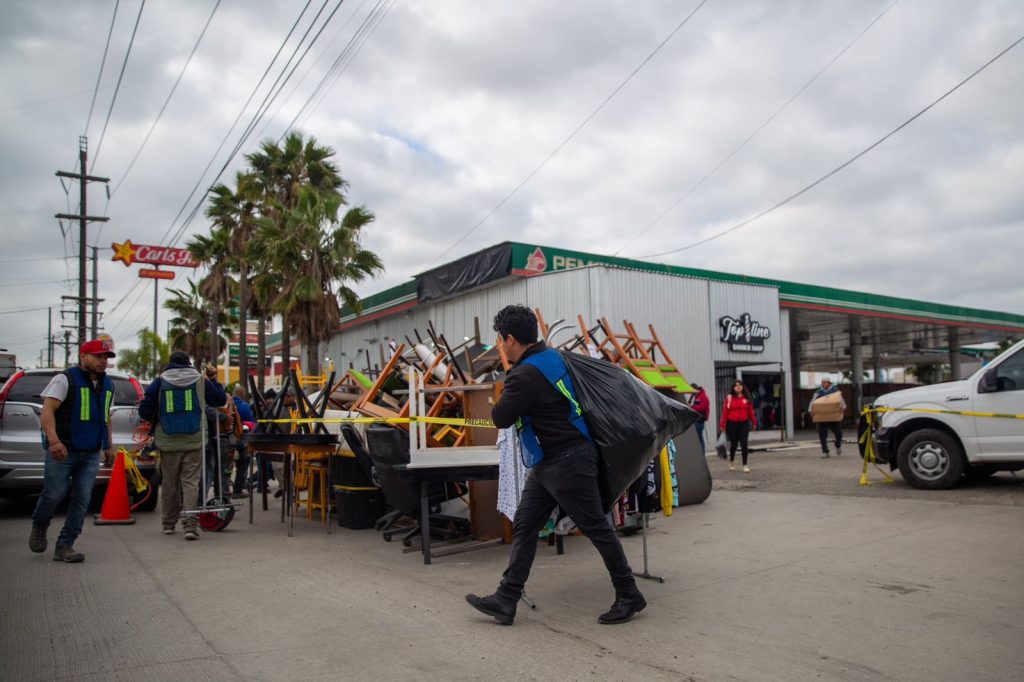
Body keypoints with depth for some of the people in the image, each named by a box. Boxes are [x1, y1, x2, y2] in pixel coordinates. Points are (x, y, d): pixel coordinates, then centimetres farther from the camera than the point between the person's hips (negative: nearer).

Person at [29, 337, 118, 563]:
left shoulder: (107, 385, 14)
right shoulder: (65, 379, -7)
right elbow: (47, 411, -16)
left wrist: (109, 446, 19)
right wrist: (53, 440, -30)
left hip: (91, 454, 6)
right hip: (62, 451, -5)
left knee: (82, 500, 1)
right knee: (54, 495, 1)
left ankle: (65, 546, 9)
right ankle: (39, 528, 32)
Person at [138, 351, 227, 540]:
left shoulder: (159, 382, 4)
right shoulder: (201, 381, 5)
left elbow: (144, 411, -1)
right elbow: (221, 400, 14)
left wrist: (155, 421, 19)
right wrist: (214, 380, 26)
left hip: (168, 443, 1)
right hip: (194, 442, -1)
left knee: (170, 484, 13)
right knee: (191, 483, 0)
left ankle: (169, 523, 24)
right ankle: (190, 524, -11)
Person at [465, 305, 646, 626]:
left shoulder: (526, 376, -22)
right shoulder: (552, 356, 7)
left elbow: (501, 418, -13)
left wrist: (505, 397, 4)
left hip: (567, 461, -10)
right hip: (548, 463, 11)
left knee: (596, 527, 3)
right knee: (524, 526, 9)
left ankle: (629, 596, 17)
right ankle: (506, 600, 12)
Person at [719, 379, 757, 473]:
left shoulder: (747, 398, 3)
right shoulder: (729, 397, -2)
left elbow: (750, 411, 7)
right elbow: (725, 411, -4)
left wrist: (754, 422, 8)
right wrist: (722, 424, -6)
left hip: (744, 424, 1)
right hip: (732, 424, -1)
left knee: (744, 444, -5)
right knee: (733, 444, 9)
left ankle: (745, 465, 2)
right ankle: (731, 462, 32)